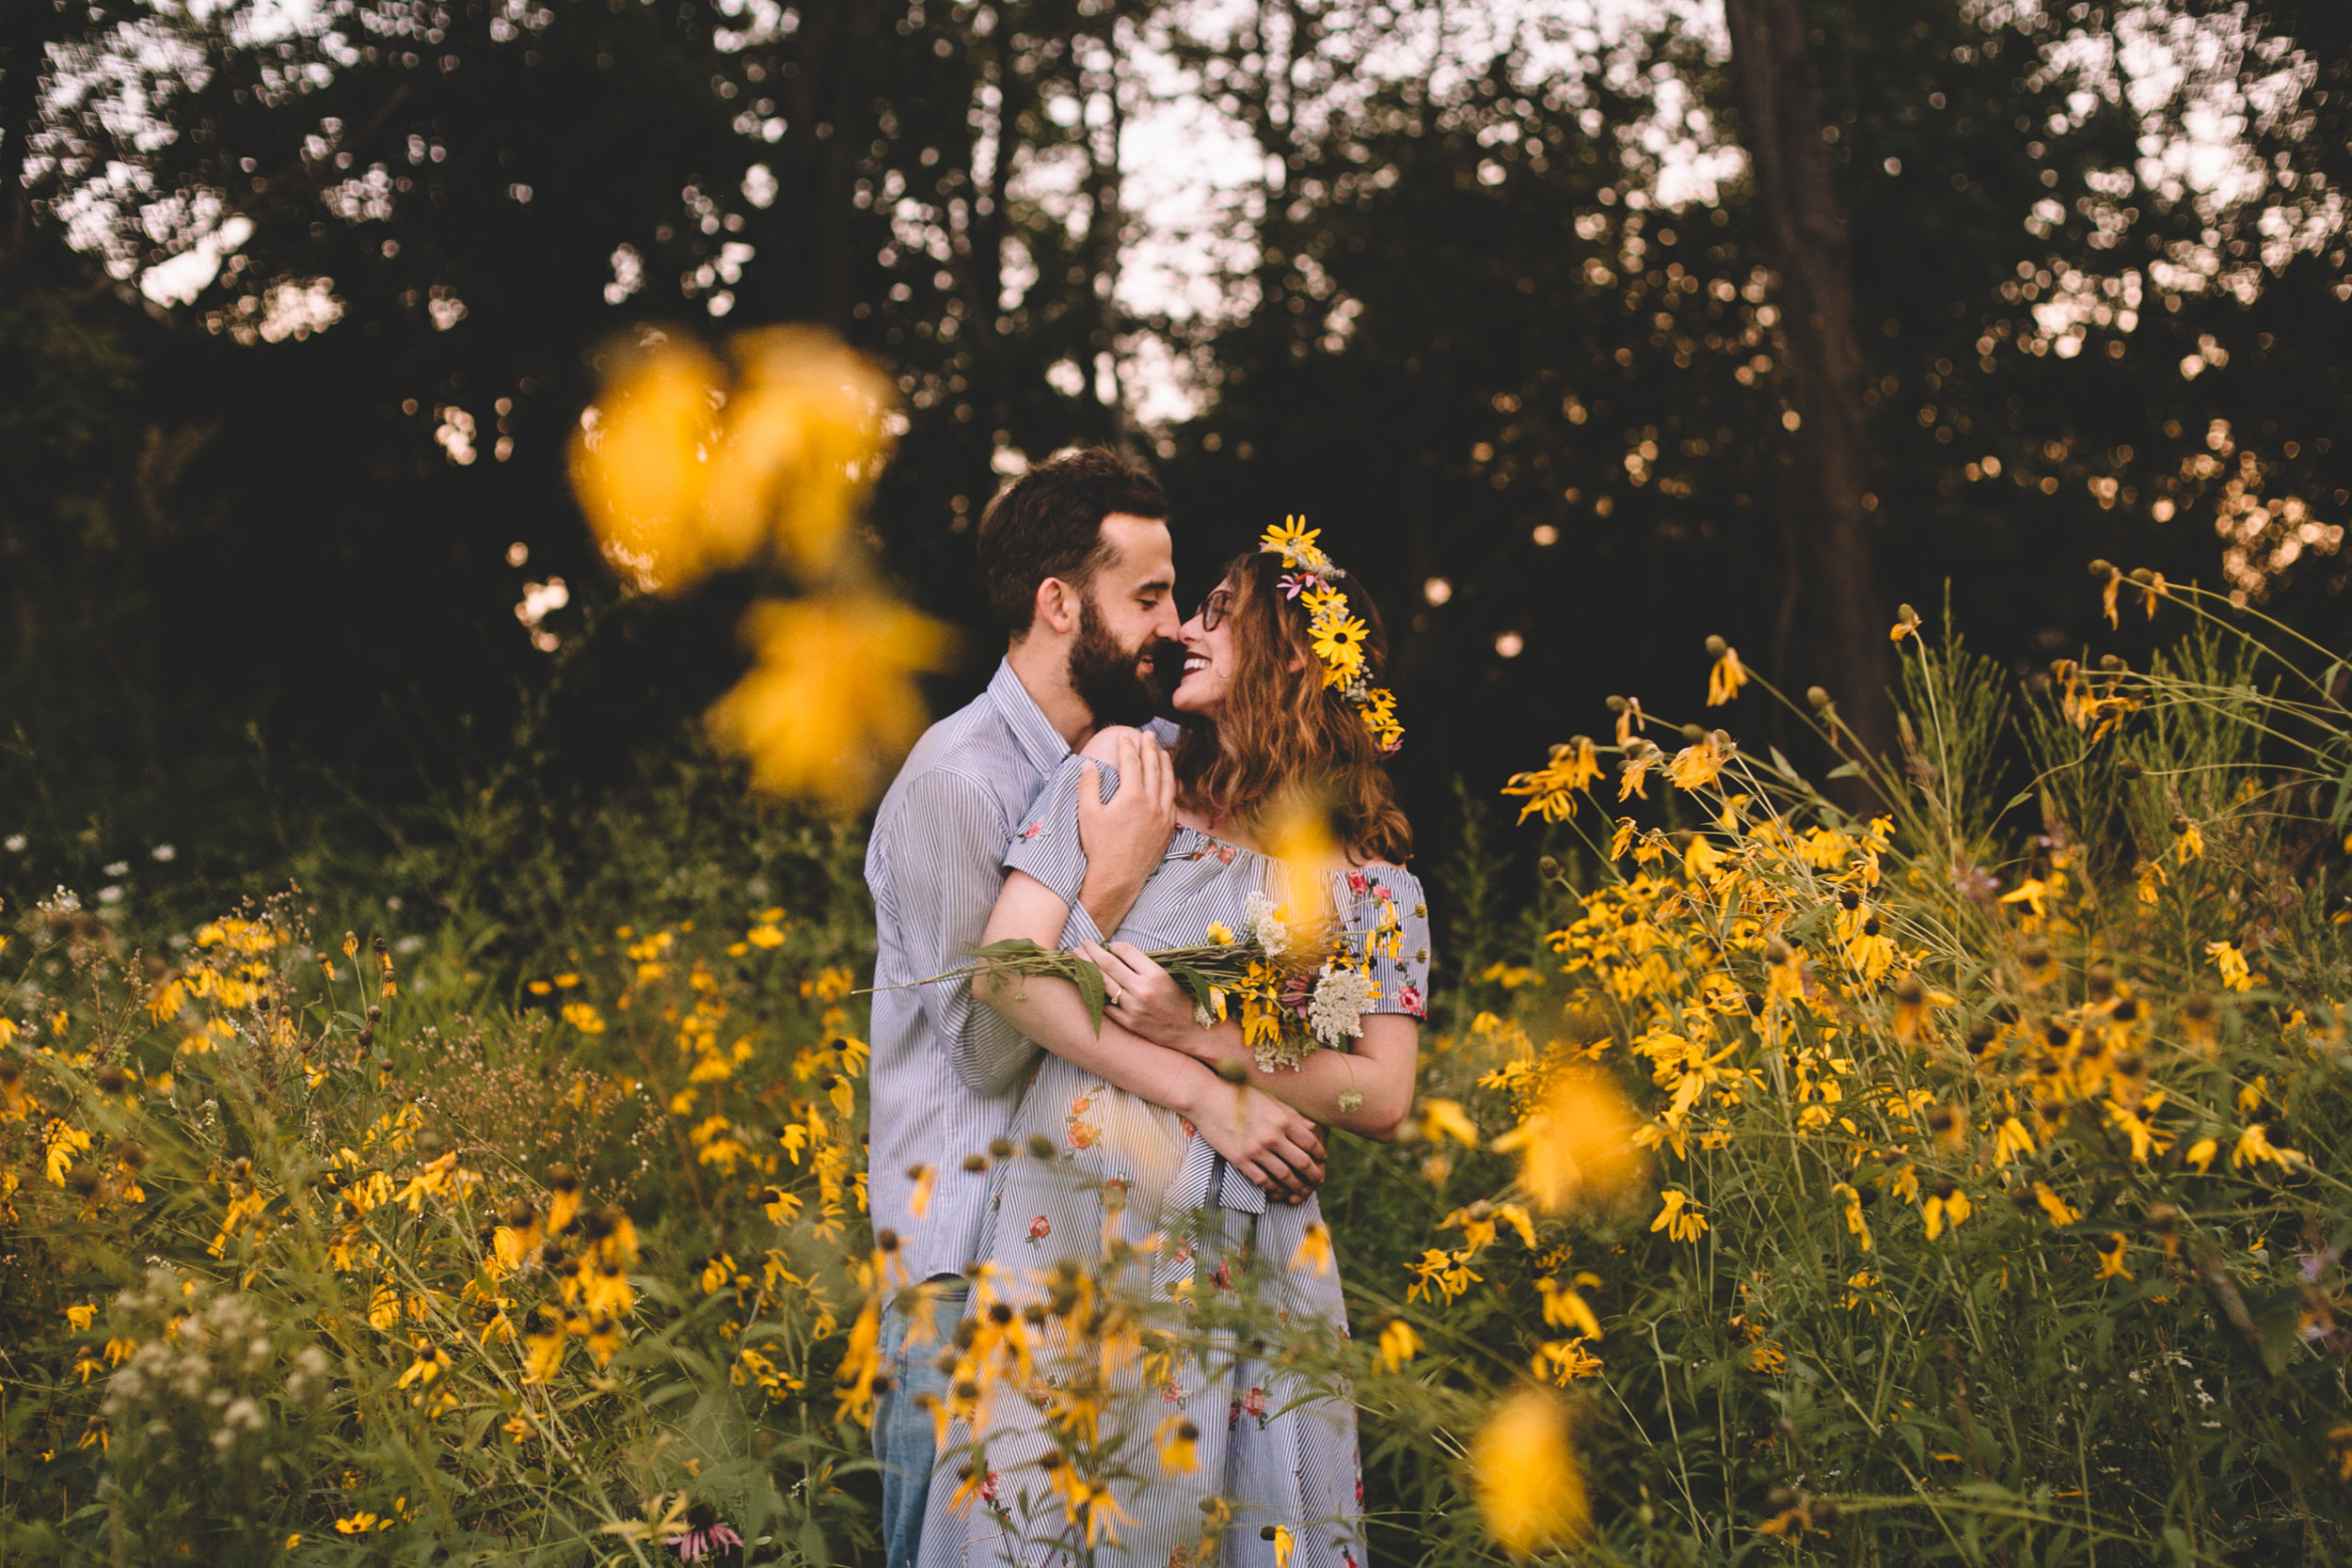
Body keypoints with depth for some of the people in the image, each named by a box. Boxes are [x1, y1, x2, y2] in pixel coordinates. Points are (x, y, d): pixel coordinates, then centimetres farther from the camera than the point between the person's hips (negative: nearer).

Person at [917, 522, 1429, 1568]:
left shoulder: (1372, 883, 4)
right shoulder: (1117, 776, 6)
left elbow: (1383, 1100, -1)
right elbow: (1006, 970, -3)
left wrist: (1198, 1038, -13)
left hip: (1246, 1250, 0)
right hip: (1073, 1220, 0)